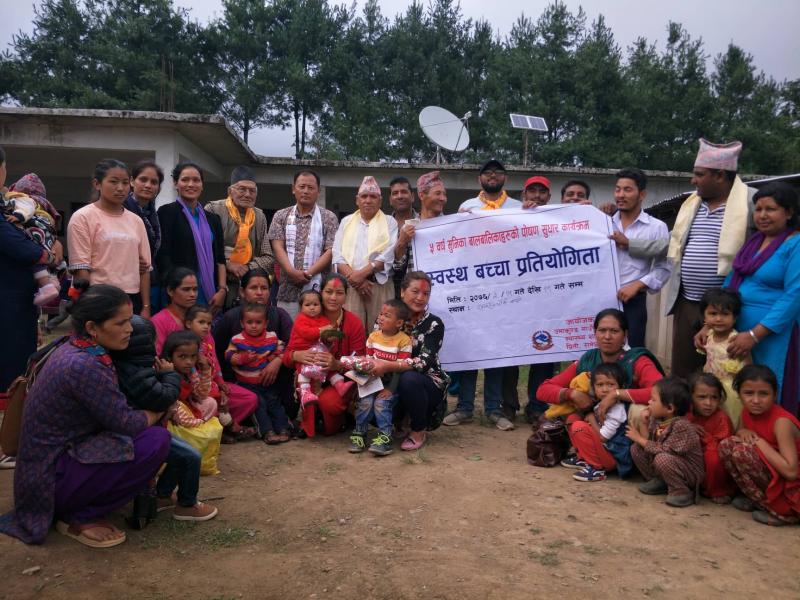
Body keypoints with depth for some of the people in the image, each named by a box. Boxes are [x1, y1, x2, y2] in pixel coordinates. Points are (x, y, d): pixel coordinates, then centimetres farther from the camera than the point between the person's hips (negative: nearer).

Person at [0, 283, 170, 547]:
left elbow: (115, 409, 10)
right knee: (156, 441, -20)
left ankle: (72, 509, 12)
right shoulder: (82, 366, -26)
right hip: (50, 478, -10)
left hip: (52, 458, 10)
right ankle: (78, 518, -3)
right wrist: (157, 412, -1)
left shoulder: (73, 350, 3)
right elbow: (126, 423, -20)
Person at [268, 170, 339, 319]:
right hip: (288, 289, 2)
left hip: (317, 289, -2)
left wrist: (309, 273, -12)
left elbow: (331, 251, -3)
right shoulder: (281, 216, 11)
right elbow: (278, 247, 2)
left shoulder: (328, 218, 5)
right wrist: (292, 272, -14)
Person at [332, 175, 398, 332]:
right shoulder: (346, 221, 17)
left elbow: (387, 256, -3)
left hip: (379, 285, -1)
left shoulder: (389, 222, 10)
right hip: (350, 286, 2)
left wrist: (362, 273, -13)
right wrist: (354, 278, -8)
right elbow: (338, 256, 7)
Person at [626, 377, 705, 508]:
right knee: (636, 449, -2)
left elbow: (664, 450, -28)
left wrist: (640, 439, -21)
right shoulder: (656, 420, -3)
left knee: (662, 459, -35)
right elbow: (649, 444, -2)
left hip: (690, 472, -8)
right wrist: (644, 423, -14)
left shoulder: (681, 426, -27)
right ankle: (658, 481, 11)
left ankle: (682, 491, -13)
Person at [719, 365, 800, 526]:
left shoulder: (782, 422, -24)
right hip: (771, 478, 7)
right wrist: (742, 432, -8)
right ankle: (757, 499, 4)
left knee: (742, 451, -26)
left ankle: (779, 511, -10)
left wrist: (759, 442, -23)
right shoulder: (748, 412, -2)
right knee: (726, 445, -6)